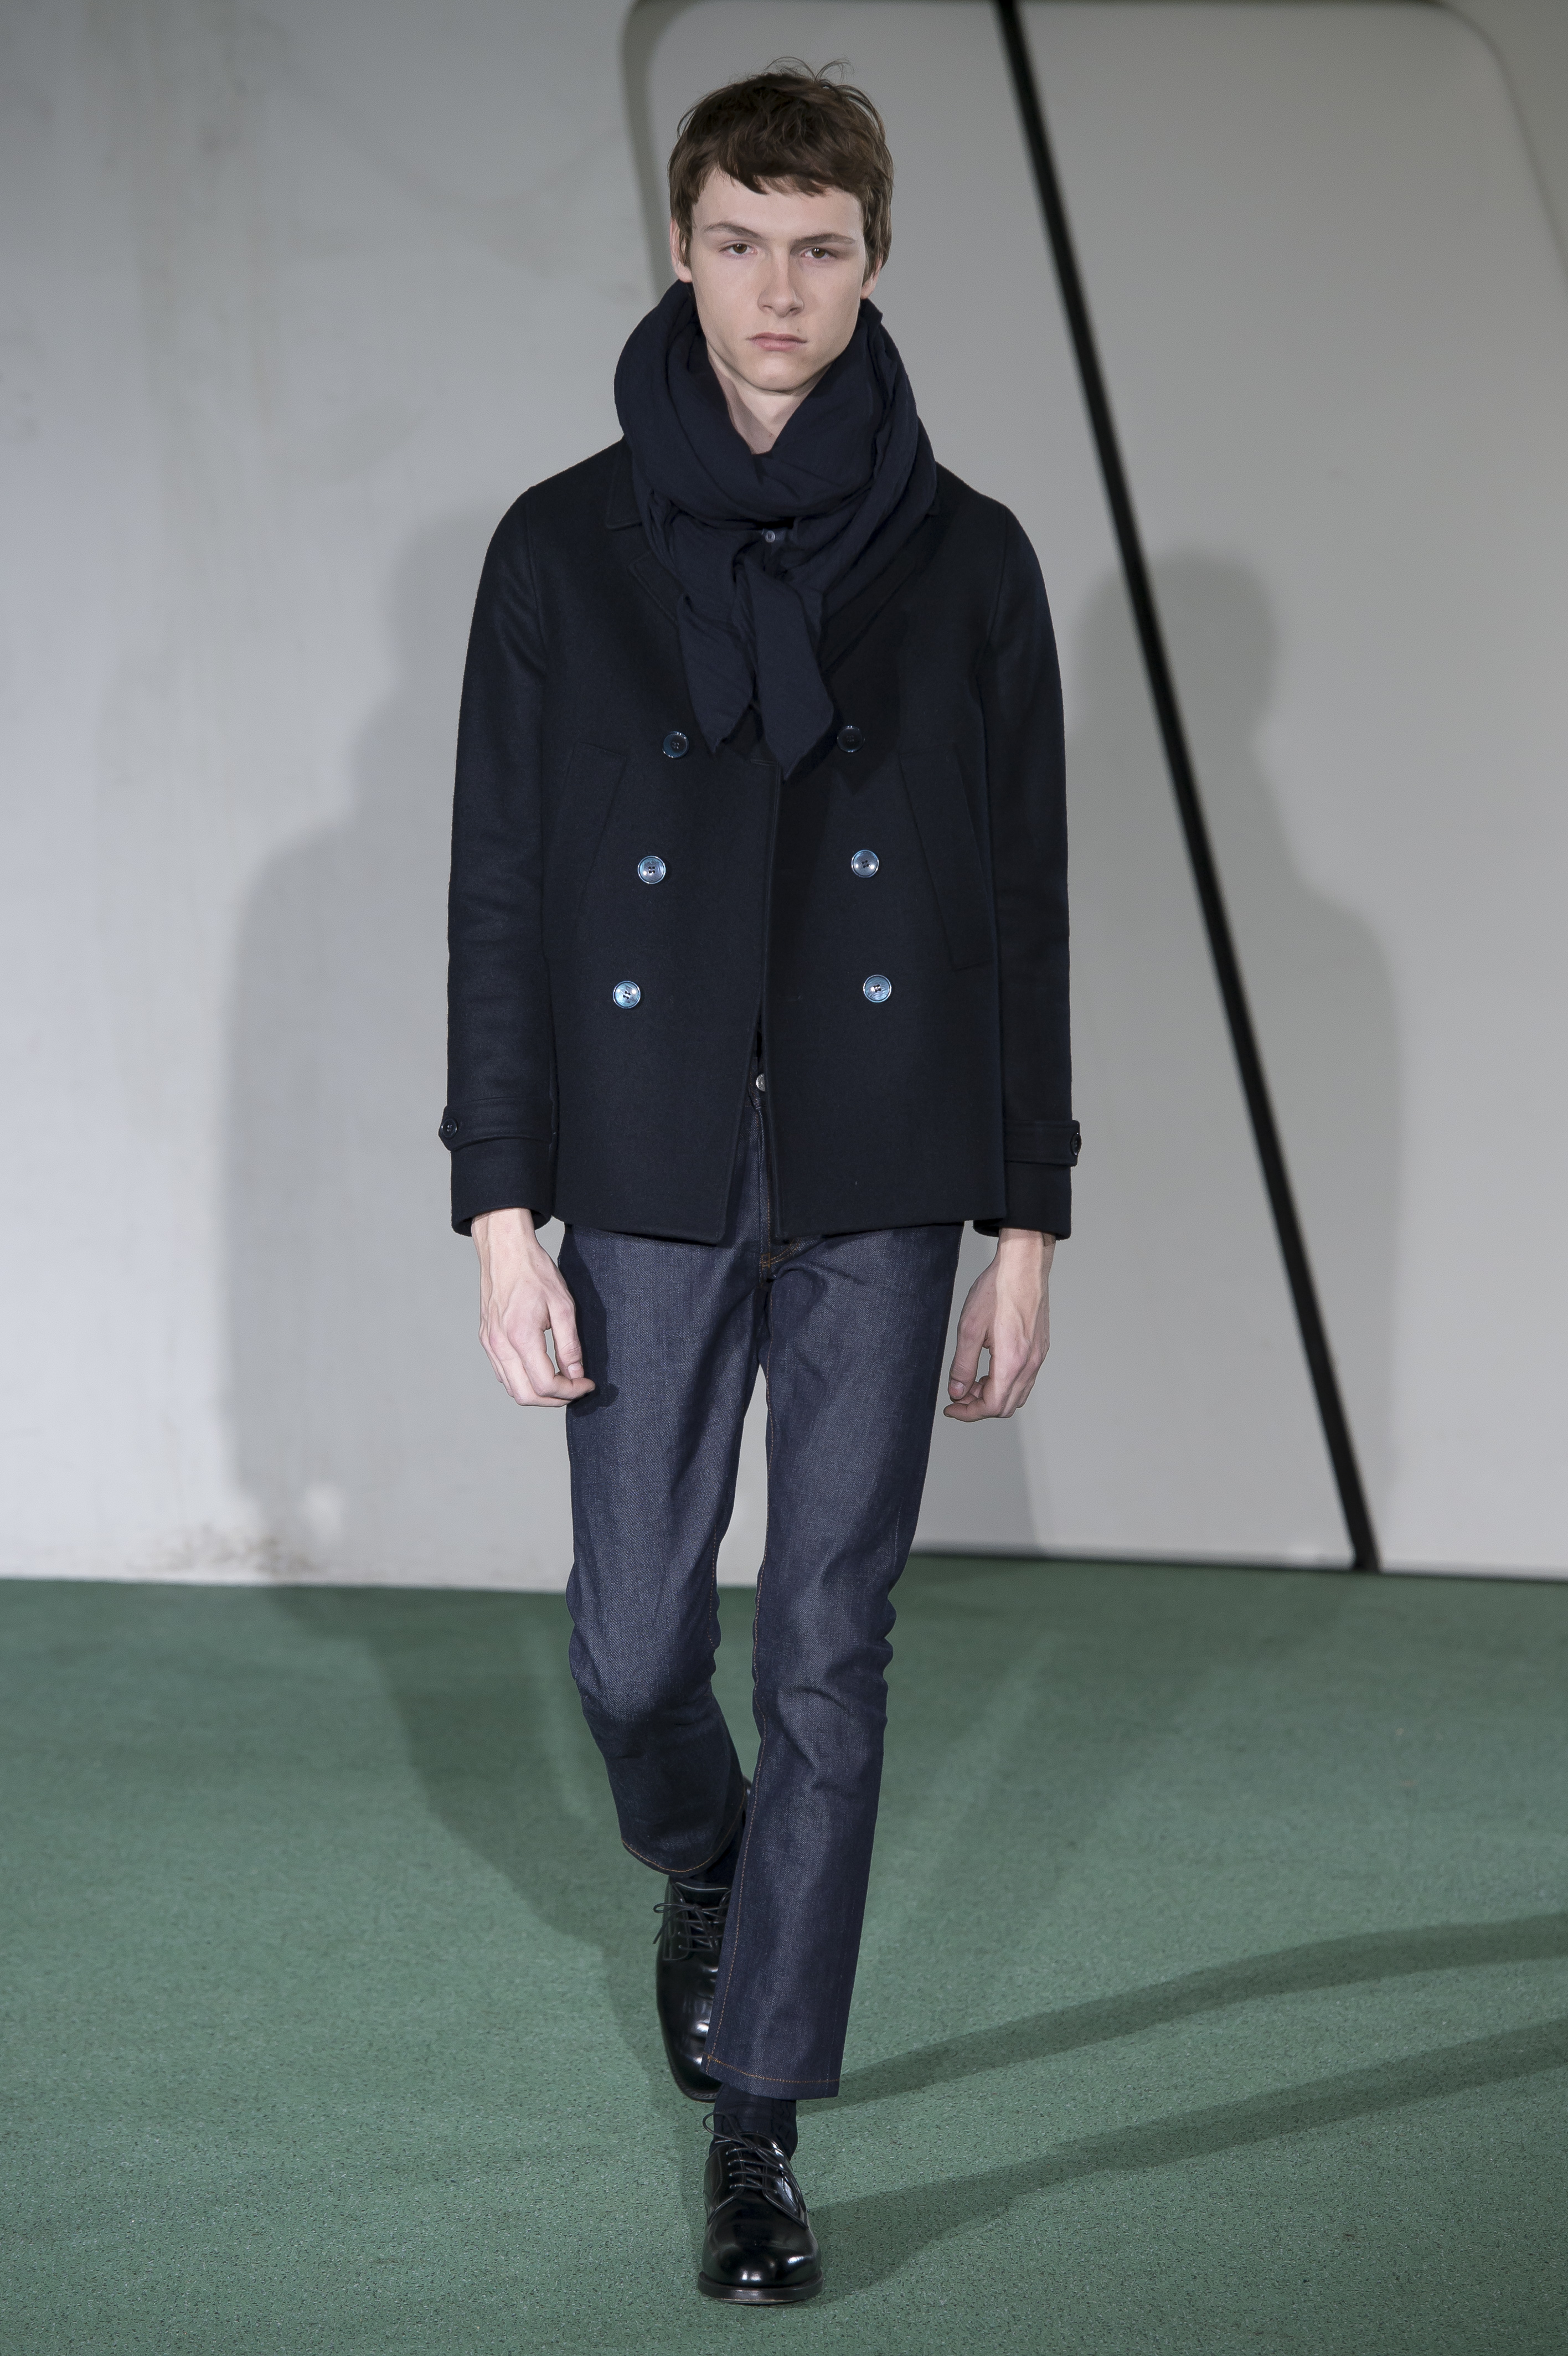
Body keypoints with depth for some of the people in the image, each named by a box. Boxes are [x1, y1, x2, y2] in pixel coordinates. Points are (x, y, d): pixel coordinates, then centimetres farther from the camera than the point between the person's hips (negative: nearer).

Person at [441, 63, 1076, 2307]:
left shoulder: (963, 561, 1)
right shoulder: (566, 548, 0)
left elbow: (1027, 909, 4)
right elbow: (501, 894, 0)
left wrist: (1028, 1220, 1)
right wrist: (502, 1210, -4)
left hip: (881, 1191, 0)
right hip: (650, 1184, 0)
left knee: (828, 1658, 1)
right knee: (638, 1647, 5)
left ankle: (760, 2129, 10)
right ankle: (707, 1872, 40)